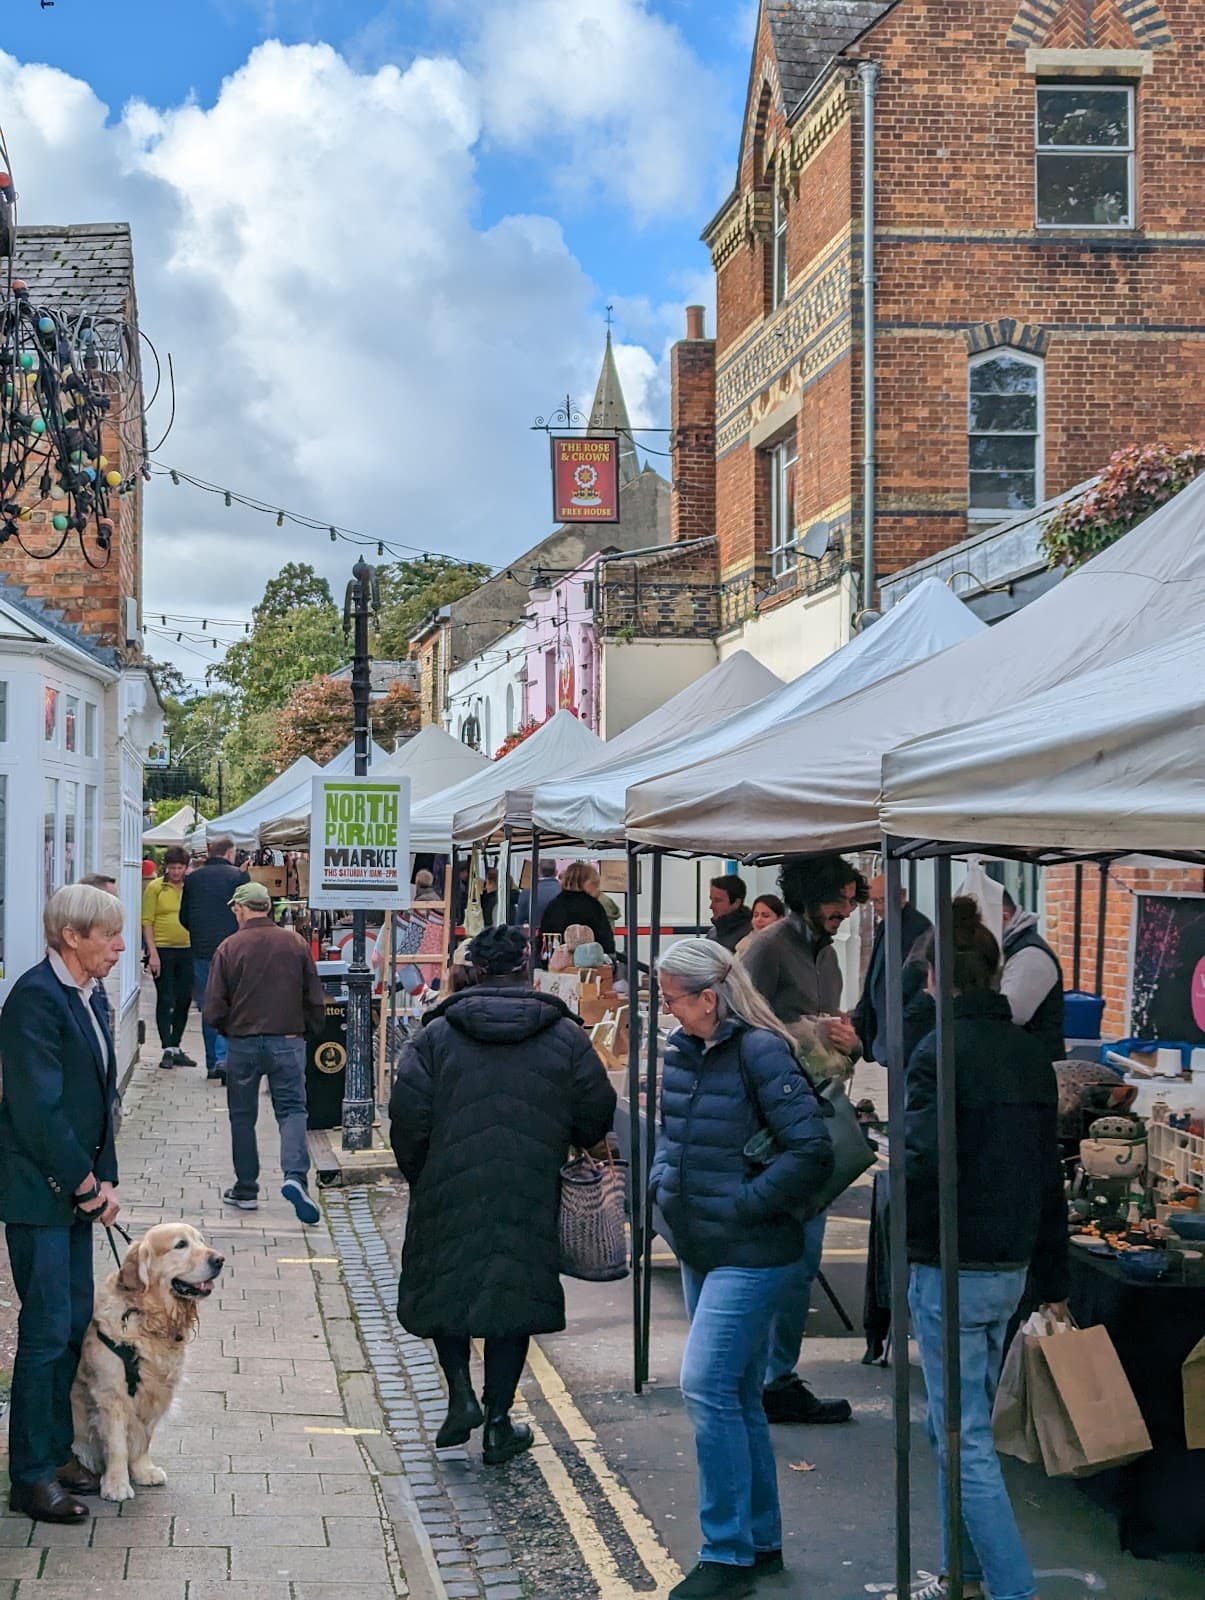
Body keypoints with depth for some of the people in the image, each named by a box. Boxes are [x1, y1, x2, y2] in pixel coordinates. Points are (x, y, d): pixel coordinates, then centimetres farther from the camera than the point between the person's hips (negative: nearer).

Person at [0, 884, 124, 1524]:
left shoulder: (87, 996, 11)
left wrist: (103, 1179, 7)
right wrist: (87, 1184, -14)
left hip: (75, 1188, 9)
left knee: (75, 1322, 12)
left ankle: (56, 1453, 23)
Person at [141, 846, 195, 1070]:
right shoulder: (155, 887, -2)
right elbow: (147, 922, -4)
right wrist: (152, 952, -11)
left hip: (187, 950, 4)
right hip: (162, 950, -4)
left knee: (184, 1000, 9)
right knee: (165, 1000, -1)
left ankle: (176, 1047, 19)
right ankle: (167, 1049, 2)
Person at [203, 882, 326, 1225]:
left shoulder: (229, 948, -7)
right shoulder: (295, 943, -1)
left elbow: (214, 1007, -5)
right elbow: (315, 999, 3)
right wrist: (308, 1031, 18)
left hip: (242, 1042, -1)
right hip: (288, 1040, 1)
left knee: (242, 1116, 12)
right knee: (292, 1109, 3)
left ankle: (246, 1190, 17)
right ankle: (295, 1176, -19)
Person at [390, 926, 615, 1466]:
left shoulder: (436, 1035, -3)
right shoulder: (566, 1037, 0)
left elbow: (408, 1117, -5)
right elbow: (597, 1116, 3)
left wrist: (418, 1177, 11)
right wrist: (561, 1146, 23)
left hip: (450, 1189, -1)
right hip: (531, 1194, 1)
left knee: (444, 1287, 18)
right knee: (515, 1297, 10)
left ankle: (460, 1392, 4)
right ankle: (498, 1422, 12)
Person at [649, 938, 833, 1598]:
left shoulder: (759, 1051, -17)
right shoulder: (680, 1050, 7)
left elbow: (811, 1150, -22)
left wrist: (741, 1207, -19)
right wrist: (663, 1184, 8)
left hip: (749, 1253, -9)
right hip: (699, 1248, 9)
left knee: (707, 1386, -12)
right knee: (737, 1395, 15)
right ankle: (762, 1540, 27)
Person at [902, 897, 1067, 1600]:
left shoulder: (941, 1052, -16)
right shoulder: (1032, 1053, 7)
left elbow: (922, 1164, -22)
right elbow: (1050, 1174, 12)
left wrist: (901, 1240, -2)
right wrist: (1054, 1284, 19)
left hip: (951, 1270, -7)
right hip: (1012, 1267, 8)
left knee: (966, 1441, -1)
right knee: (963, 1426, 20)